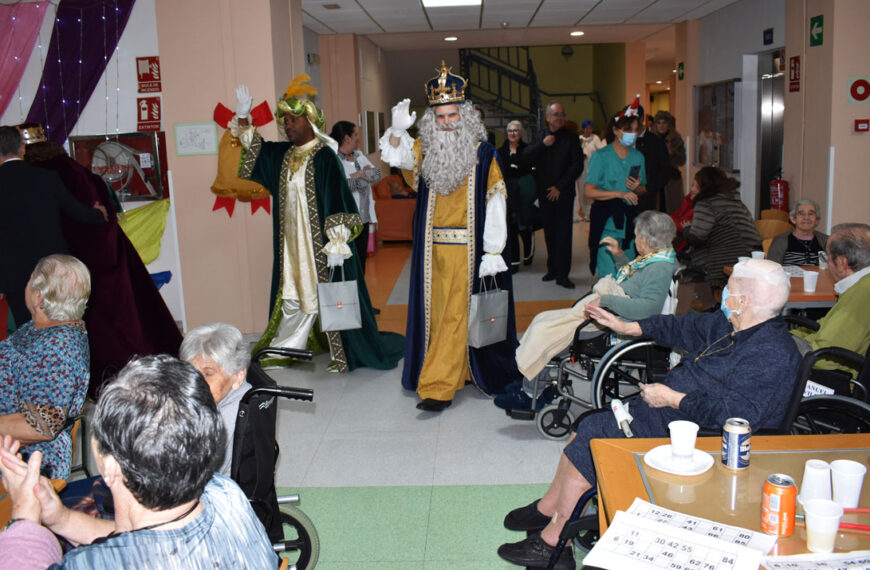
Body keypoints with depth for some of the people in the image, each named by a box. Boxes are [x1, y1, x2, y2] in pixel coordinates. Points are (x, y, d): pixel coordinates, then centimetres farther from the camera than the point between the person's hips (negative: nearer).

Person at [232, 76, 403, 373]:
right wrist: (243, 118, 8)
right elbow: (253, 152, 23)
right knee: (292, 295, 15)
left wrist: (336, 245, -21)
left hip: (320, 243, -6)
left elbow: (338, 203, -17)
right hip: (292, 243, 7)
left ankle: (342, 356, 16)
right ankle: (281, 349, 27)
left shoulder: (324, 156, -13)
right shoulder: (283, 154, 9)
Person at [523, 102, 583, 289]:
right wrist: (542, 144, -13)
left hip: (563, 193, -3)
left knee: (564, 232, -6)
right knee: (549, 232, 6)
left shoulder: (571, 138, 1)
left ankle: (562, 274, -4)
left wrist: (560, 187, -9)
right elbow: (526, 157, 1)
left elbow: (577, 166, -3)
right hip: (544, 193, 3)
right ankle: (552, 269, 16)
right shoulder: (540, 137, 11)